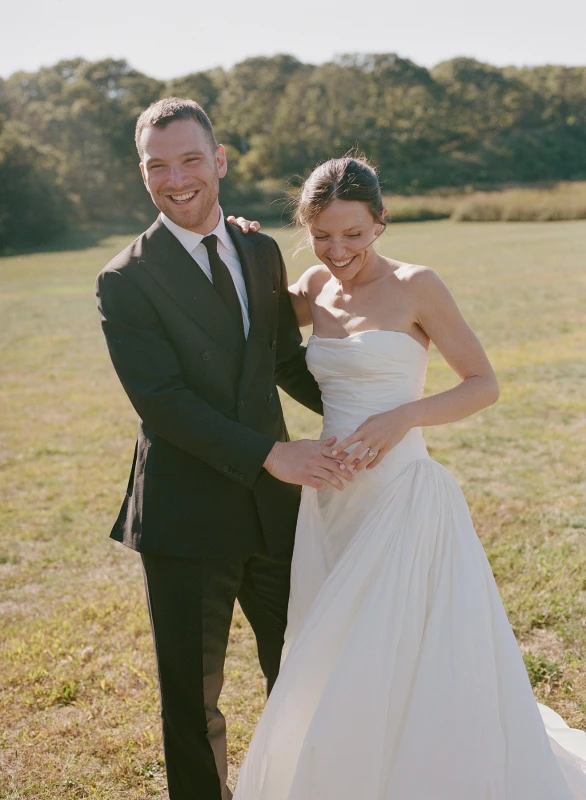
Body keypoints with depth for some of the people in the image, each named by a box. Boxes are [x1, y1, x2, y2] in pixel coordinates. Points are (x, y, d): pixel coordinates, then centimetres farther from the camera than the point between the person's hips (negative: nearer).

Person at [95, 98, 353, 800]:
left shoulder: (262, 253, 7)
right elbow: (162, 401, -19)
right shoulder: (126, 281, -11)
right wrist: (272, 454, -26)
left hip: (275, 505, 5)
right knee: (192, 695, 12)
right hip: (187, 519, -5)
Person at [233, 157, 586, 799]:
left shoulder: (415, 287, -9)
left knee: (411, 672, 2)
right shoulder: (316, 289, 6)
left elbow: (484, 384, -6)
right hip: (332, 499, 6)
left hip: (402, 498, -6)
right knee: (336, 677, 18)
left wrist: (404, 416, -21)